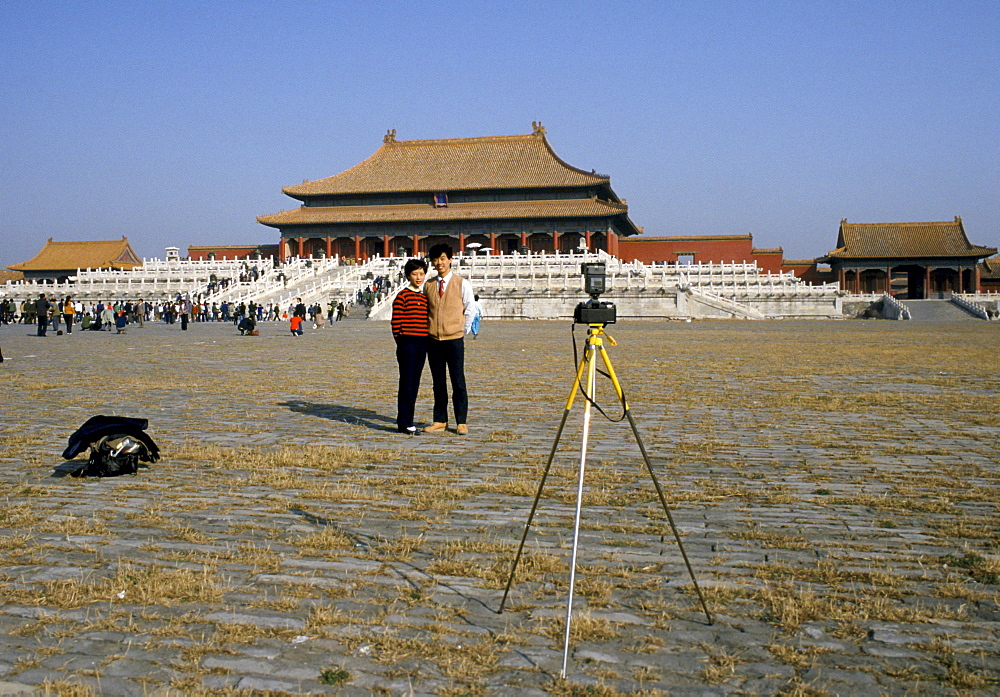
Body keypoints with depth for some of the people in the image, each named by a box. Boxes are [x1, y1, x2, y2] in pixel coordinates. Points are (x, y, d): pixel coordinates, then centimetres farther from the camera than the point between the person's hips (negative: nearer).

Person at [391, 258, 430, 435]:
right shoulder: (402, 296, -6)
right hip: (407, 344, -7)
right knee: (407, 382, -5)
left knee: (414, 383, 9)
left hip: (422, 344, 7)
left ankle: (407, 422, 17)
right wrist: (401, 342, -5)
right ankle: (404, 423, 0)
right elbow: (396, 322, -7)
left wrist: (427, 343, 11)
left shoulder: (425, 297, 14)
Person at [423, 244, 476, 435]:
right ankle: (440, 421, 16)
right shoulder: (428, 285, 8)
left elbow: (470, 309, 4)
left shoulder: (462, 283, -1)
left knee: (458, 382, -1)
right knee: (438, 383, 9)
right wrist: (426, 329, 10)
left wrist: (463, 330, 3)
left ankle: (461, 422, 6)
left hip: (454, 339, -3)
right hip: (433, 339, 3)